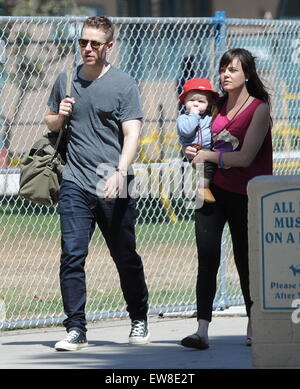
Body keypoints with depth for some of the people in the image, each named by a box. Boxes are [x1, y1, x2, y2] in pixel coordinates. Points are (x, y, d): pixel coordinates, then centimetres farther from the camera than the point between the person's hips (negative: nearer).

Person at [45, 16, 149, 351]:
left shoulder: (124, 84, 0)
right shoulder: (66, 81, 12)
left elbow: (132, 134, -8)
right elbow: (50, 124, 25)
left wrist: (120, 172, -22)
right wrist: (59, 116, 1)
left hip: (113, 188, -2)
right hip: (75, 184, 2)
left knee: (126, 257, 5)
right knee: (72, 255, -9)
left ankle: (139, 321, 24)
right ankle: (75, 329, -7)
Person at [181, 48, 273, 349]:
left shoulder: (259, 109, -6)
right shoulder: (218, 106, 10)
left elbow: (245, 157, -15)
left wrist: (208, 155, -10)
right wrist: (193, 152, 3)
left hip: (243, 196, -4)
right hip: (212, 189, 4)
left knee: (245, 261, 5)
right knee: (207, 260, -7)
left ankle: (253, 328, 22)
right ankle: (202, 330, -13)